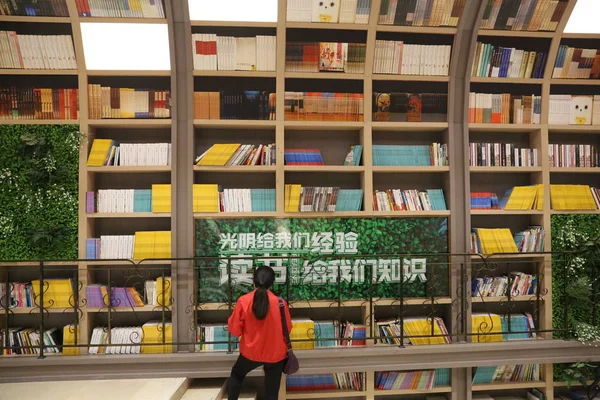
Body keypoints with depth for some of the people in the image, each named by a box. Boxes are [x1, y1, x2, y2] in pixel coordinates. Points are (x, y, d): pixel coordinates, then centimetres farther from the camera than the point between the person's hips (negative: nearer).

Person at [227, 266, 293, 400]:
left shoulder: (243, 301, -15)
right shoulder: (280, 302, -15)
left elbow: (235, 330, -7)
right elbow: (287, 329, -1)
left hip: (251, 351, 0)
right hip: (275, 353, 0)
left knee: (236, 375, 30)